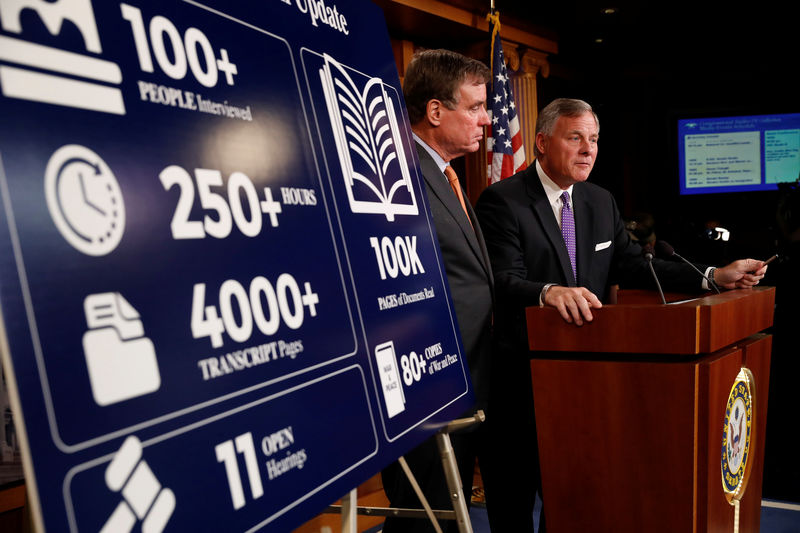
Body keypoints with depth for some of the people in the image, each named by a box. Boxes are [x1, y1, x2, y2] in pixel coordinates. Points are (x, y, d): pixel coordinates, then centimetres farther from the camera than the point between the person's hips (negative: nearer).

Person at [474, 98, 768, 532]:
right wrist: (548, 292, -43)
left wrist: (713, 276, -2)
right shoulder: (502, 201, -12)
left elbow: (631, 263, 7)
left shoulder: (601, 202, 12)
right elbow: (503, 280, -22)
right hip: (520, 377, -6)